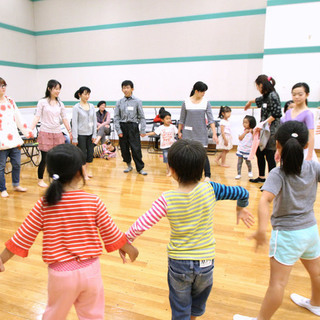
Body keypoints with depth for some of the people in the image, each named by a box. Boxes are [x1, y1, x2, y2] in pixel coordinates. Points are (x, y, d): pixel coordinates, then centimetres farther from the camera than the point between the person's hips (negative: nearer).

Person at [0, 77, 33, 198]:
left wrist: (27, 131, 17)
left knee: (17, 164, 13)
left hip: (14, 139, 5)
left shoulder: (10, 101, 13)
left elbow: (18, 118, 18)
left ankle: (16, 184, 31)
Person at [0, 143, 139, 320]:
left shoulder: (43, 205, -11)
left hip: (61, 272, 1)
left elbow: (23, 236, -3)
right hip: (90, 269, 0)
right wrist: (129, 248, 13)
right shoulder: (94, 202, -12)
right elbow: (111, 233, -3)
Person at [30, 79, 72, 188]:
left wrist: (70, 131, 14)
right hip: (45, 133, -4)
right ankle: (40, 180, 16)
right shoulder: (42, 102, -2)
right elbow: (37, 117, -5)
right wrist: (30, 129, -16)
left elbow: (64, 119, 14)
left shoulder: (60, 103, 10)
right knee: (45, 158, -2)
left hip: (57, 133, 4)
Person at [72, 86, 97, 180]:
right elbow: (74, 123, -8)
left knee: (90, 154, 8)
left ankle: (86, 170, 27)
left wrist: (94, 134, 3)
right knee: (82, 155, 1)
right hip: (81, 134, -4)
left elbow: (94, 120, 8)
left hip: (90, 134, 4)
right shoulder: (76, 107, -7)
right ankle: (84, 173, 15)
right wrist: (75, 138, -10)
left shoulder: (92, 106, 6)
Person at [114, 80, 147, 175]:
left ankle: (140, 168, 8)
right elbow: (116, 117, 5)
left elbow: (141, 117, -1)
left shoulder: (137, 101, -1)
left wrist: (143, 130, -6)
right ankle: (129, 165, 27)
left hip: (133, 126, -3)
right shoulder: (119, 102, 5)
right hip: (122, 126, 3)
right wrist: (118, 130, -4)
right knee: (124, 148, 9)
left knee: (136, 148, -4)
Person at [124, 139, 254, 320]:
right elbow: (242, 193, -5)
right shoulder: (210, 189, -15)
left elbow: (142, 225, -18)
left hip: (178, 262, -2)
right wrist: (241, 209, 15)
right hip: (205, 261, 2)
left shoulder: (167, 200, -20)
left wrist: (127, 240, 0)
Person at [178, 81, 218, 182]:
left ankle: (207, 175, 5)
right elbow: (182, 119, 5)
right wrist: (179, 131, 7)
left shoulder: (206, 103, -1)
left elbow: (210, 119, -4)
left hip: (201, 132, 0)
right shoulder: (186, 102, -2)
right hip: (188, 132, 0)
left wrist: (214, 133, -12)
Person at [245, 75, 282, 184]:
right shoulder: (266, 96, 13)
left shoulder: (273, 95, -14)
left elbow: (276, 113, -21)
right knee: (259, 153, 16)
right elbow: (260, 100, 38)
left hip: (271, 131, -9)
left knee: (270, 156, -5)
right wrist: (250, 101, 56)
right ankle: (262, 177, 30)